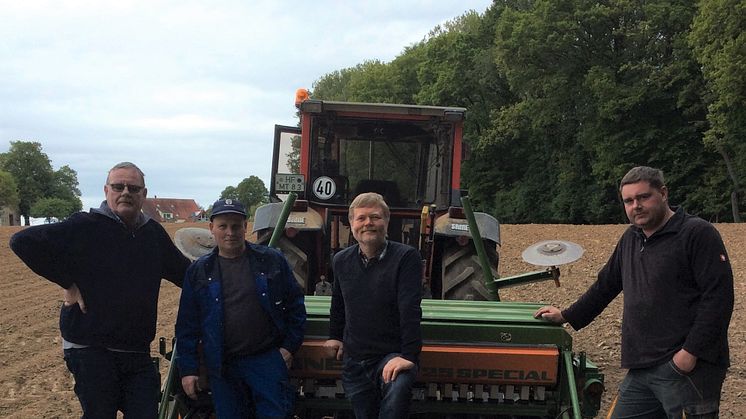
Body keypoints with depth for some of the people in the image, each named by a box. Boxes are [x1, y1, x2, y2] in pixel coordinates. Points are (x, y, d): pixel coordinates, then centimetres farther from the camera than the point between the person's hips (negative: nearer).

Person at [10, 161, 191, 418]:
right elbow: (23, 241, -16)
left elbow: (184, 272, 24)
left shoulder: (154, 233, 10)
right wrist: (68, 283, -13)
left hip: (138, 352, 5)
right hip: (90, 349, -5)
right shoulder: (85, 227, -8)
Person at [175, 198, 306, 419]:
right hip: (223, 367, 2)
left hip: (268, 359, -1)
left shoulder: (272, 261, 1)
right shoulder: (199, 271, 4)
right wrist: (188, 369, 0)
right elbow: (187, 324, 5)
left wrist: (290, 346, 0)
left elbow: (295, 304, 6)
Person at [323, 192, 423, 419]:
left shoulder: (406, 257, -11)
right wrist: (335, 337, 27)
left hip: (394, 355, -6)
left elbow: (410, 309, -20)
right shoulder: (341, 261, 7)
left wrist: (408, 356, -26)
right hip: (354, 361, 6)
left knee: (396, 394, -36)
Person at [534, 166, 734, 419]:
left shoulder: (697, 234, -7)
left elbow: (719, 297, -14)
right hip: (641, 370, 8)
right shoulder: (631, 239, 18)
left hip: (687, 368, -8)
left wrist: (692, 351, -18)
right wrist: (566, 317, 29)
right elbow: (605, 286, 29)